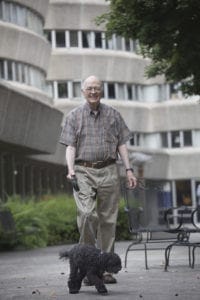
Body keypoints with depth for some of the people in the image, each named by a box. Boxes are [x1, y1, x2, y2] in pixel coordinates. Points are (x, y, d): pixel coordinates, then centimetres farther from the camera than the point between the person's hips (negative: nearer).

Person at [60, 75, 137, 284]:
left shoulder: (113, 115, 13)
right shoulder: (74, 116, 9)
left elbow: (121, 144, 13)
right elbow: (70, 146, 3)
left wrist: (128, 169, 5)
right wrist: (71, 170, -11)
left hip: (108, 171, 2)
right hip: (84, 171, -2)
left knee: (108, 220, 1)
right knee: (87, 215, -20)